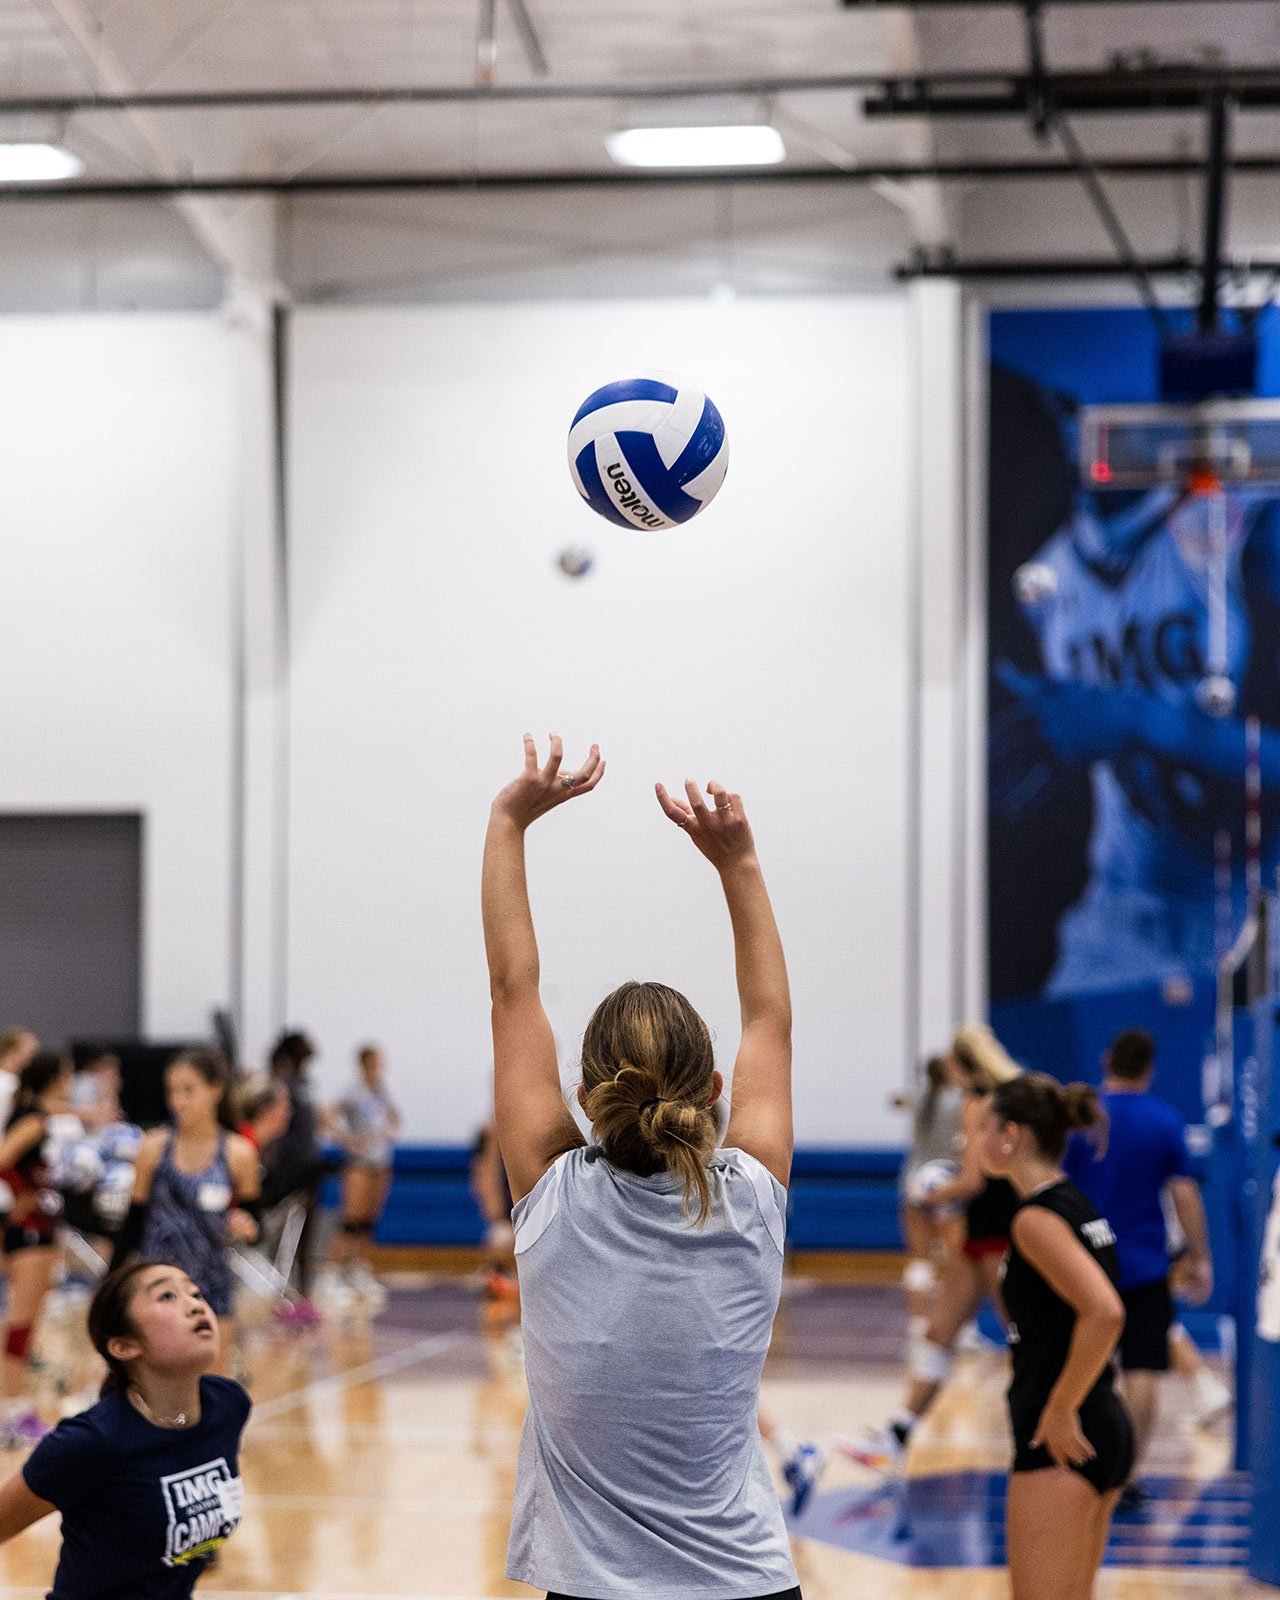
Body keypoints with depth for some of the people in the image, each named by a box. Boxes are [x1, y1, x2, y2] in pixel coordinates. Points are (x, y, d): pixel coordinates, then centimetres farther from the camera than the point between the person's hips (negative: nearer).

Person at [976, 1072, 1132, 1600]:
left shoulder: (1037, 1219, -16)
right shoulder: (1075, 1205, 12)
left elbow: (1104, 1313, -29)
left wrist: (1060, 1413, -21)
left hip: (1060, 1442, -10)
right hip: (1105, 1430, 10)